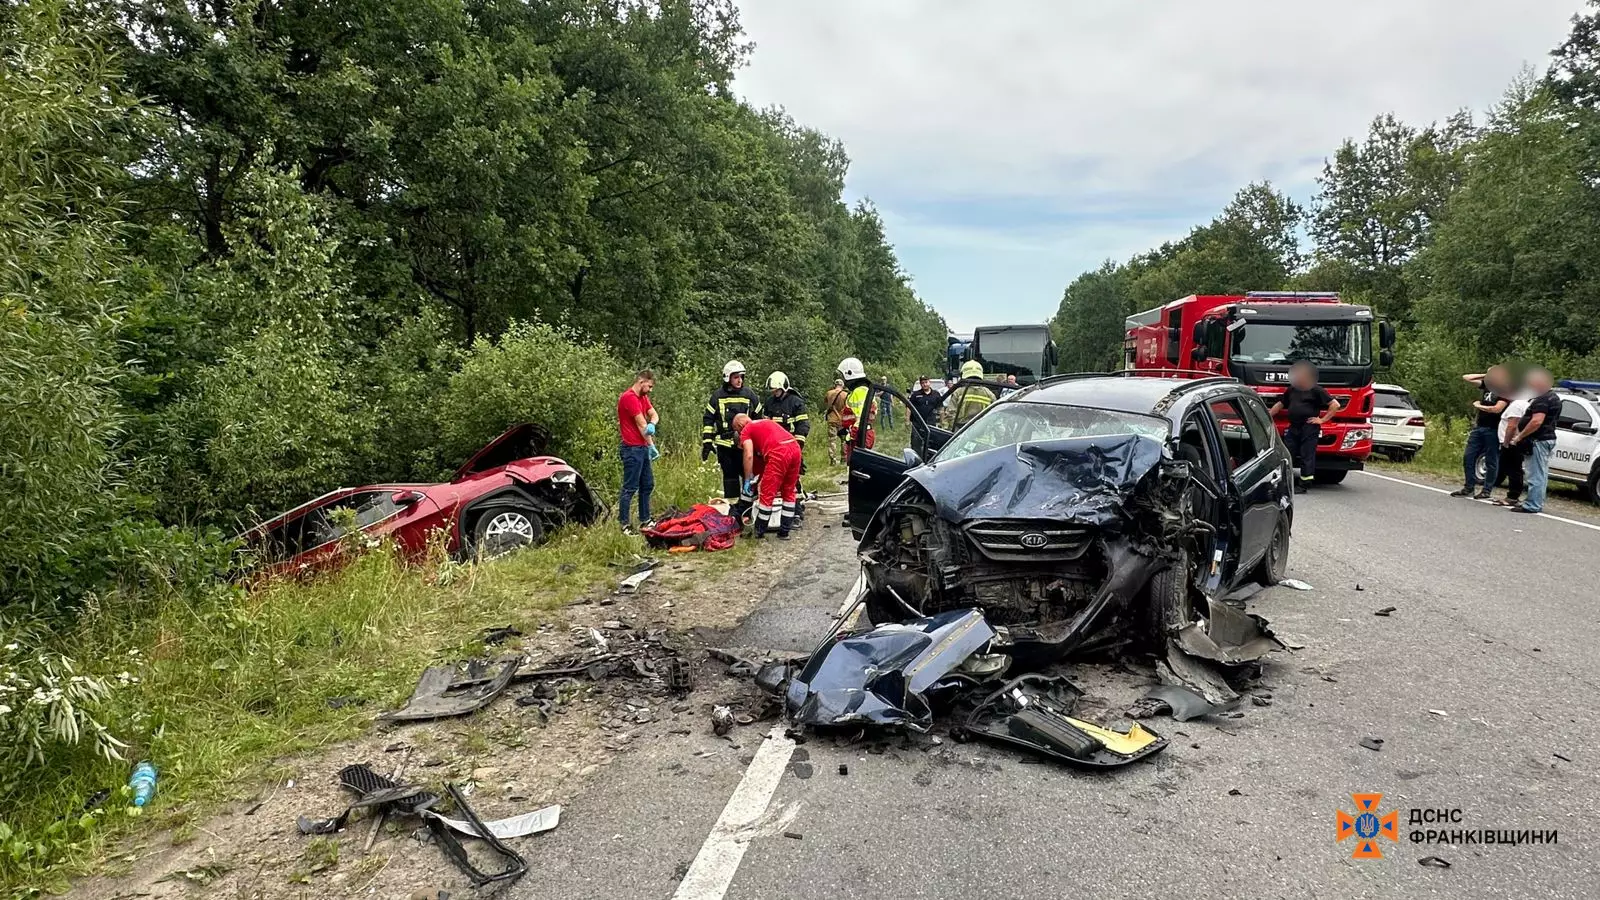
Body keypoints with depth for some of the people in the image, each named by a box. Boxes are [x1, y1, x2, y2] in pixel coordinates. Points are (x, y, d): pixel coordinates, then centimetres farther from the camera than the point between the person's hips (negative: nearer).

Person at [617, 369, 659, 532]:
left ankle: (645, 520, 24)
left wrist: (652, 424, -15)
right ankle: (624, 524, -2)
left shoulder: (643, 397, 16)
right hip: (633, 449, -10)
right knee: (630, 488, -7)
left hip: (642, 448, 10)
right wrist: (652, 446, -10)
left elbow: (654, 414, 9)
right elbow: (641, 425, -15)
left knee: (647, 485, 15)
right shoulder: (629, 398, -16)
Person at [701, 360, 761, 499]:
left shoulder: (749, 394, 6)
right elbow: (708, 419, 6)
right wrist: (707, 442, 0)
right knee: (730, 475, 5)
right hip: (725, 443, 0)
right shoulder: (717, 395, 3)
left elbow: (758, 419, 14)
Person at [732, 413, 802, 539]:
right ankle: (784, 532, 22)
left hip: (779, 453, -7)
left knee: (767, 494, 5)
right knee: (789, 493, 18)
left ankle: (759, 531, 15)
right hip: (795, 448, 7)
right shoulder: (766, 421, 35)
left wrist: (747, 480, 7)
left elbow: (748, 455, 0)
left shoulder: (746, 430, 13)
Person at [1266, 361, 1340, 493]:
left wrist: (1322, 420, -8)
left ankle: (1303, 485, 3)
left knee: (1307, 456, -2)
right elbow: (1279, 404, 24)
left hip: (1309, 428, -6)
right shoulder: (1291, 390, 14)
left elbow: (1335, 405, -5)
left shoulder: (1316, 390, -4)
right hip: (1293, 427, 6)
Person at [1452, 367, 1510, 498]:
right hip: (1478, 428, 7)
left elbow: (1497, 409, -20)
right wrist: (1484, 375, 7)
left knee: (1491, 462, 3)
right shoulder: (1487, 385, 10)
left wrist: (1478, 406, -7)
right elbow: (1465, 378, 14)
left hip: (1492, 430, -7)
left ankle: (1486, 491, 8)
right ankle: (1468, 488, 13)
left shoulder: (1505, 390, -8)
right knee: (1468, 458, 6)